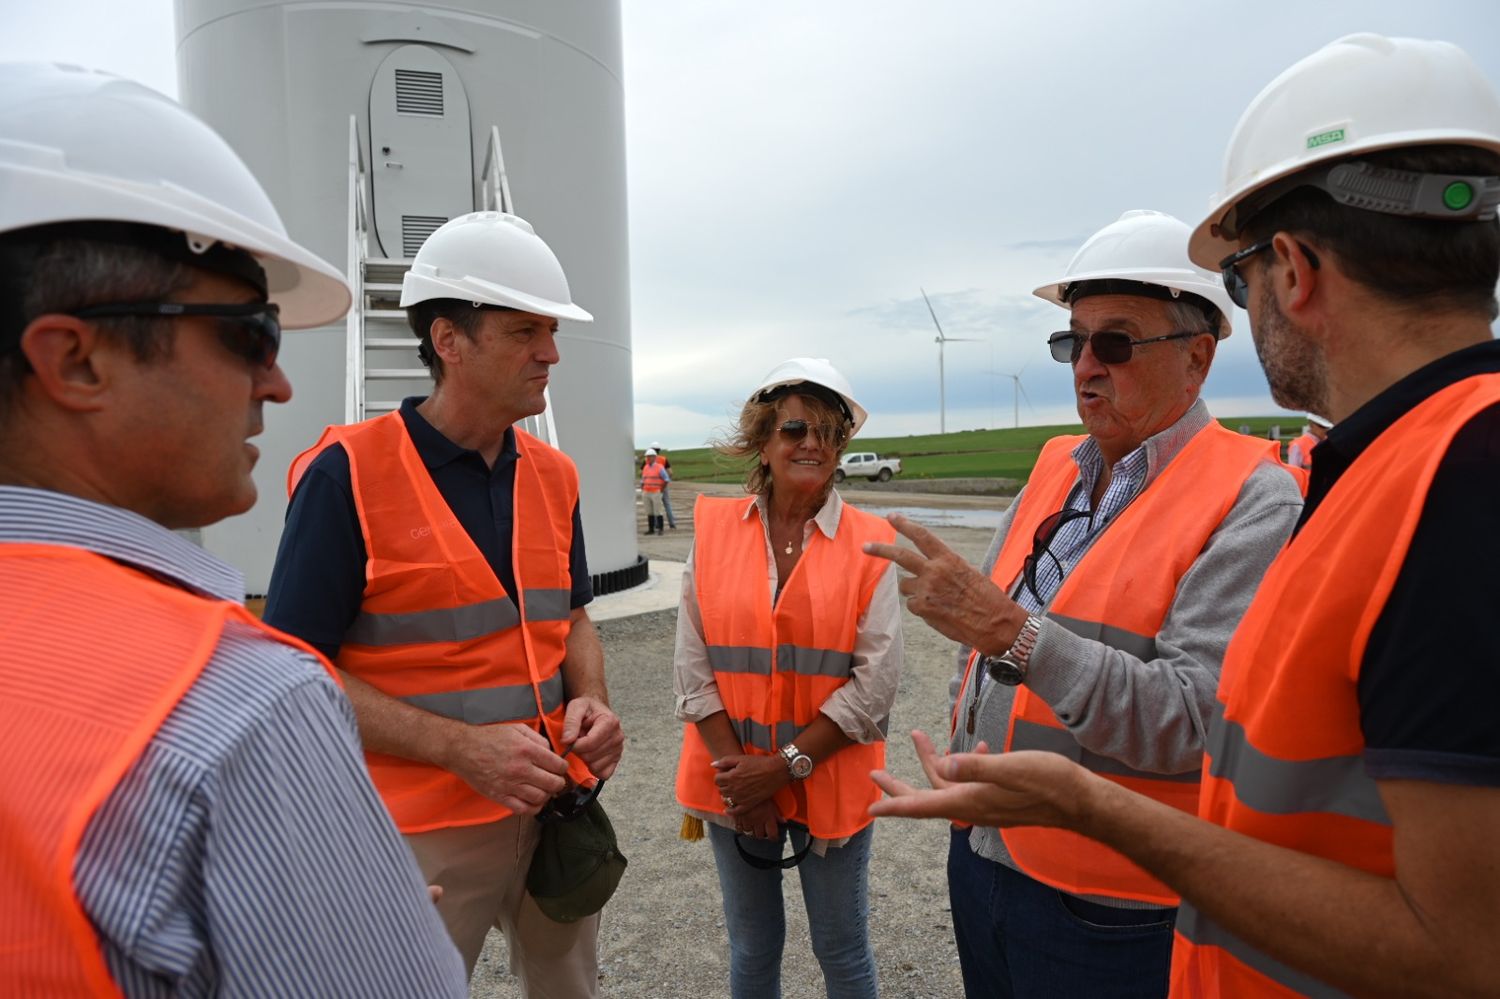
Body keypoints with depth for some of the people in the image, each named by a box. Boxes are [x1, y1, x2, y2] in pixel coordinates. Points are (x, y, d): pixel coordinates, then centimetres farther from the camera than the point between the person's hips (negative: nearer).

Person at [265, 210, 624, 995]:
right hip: (425, 827, -5)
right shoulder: (350, 472, -15)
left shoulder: (554, 474, 2)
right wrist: (463, 746, -22)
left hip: (560, 806, 6)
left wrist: (591, 702, -7)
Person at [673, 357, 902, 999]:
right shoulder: (715, 530, -3)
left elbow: (875, 683, -10)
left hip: (831, 782, -1)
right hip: (735, 783, 2)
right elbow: (694, 667, -3)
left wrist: (785, 765, -14)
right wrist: (736, 769, -10)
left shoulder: (868, 544, -7)